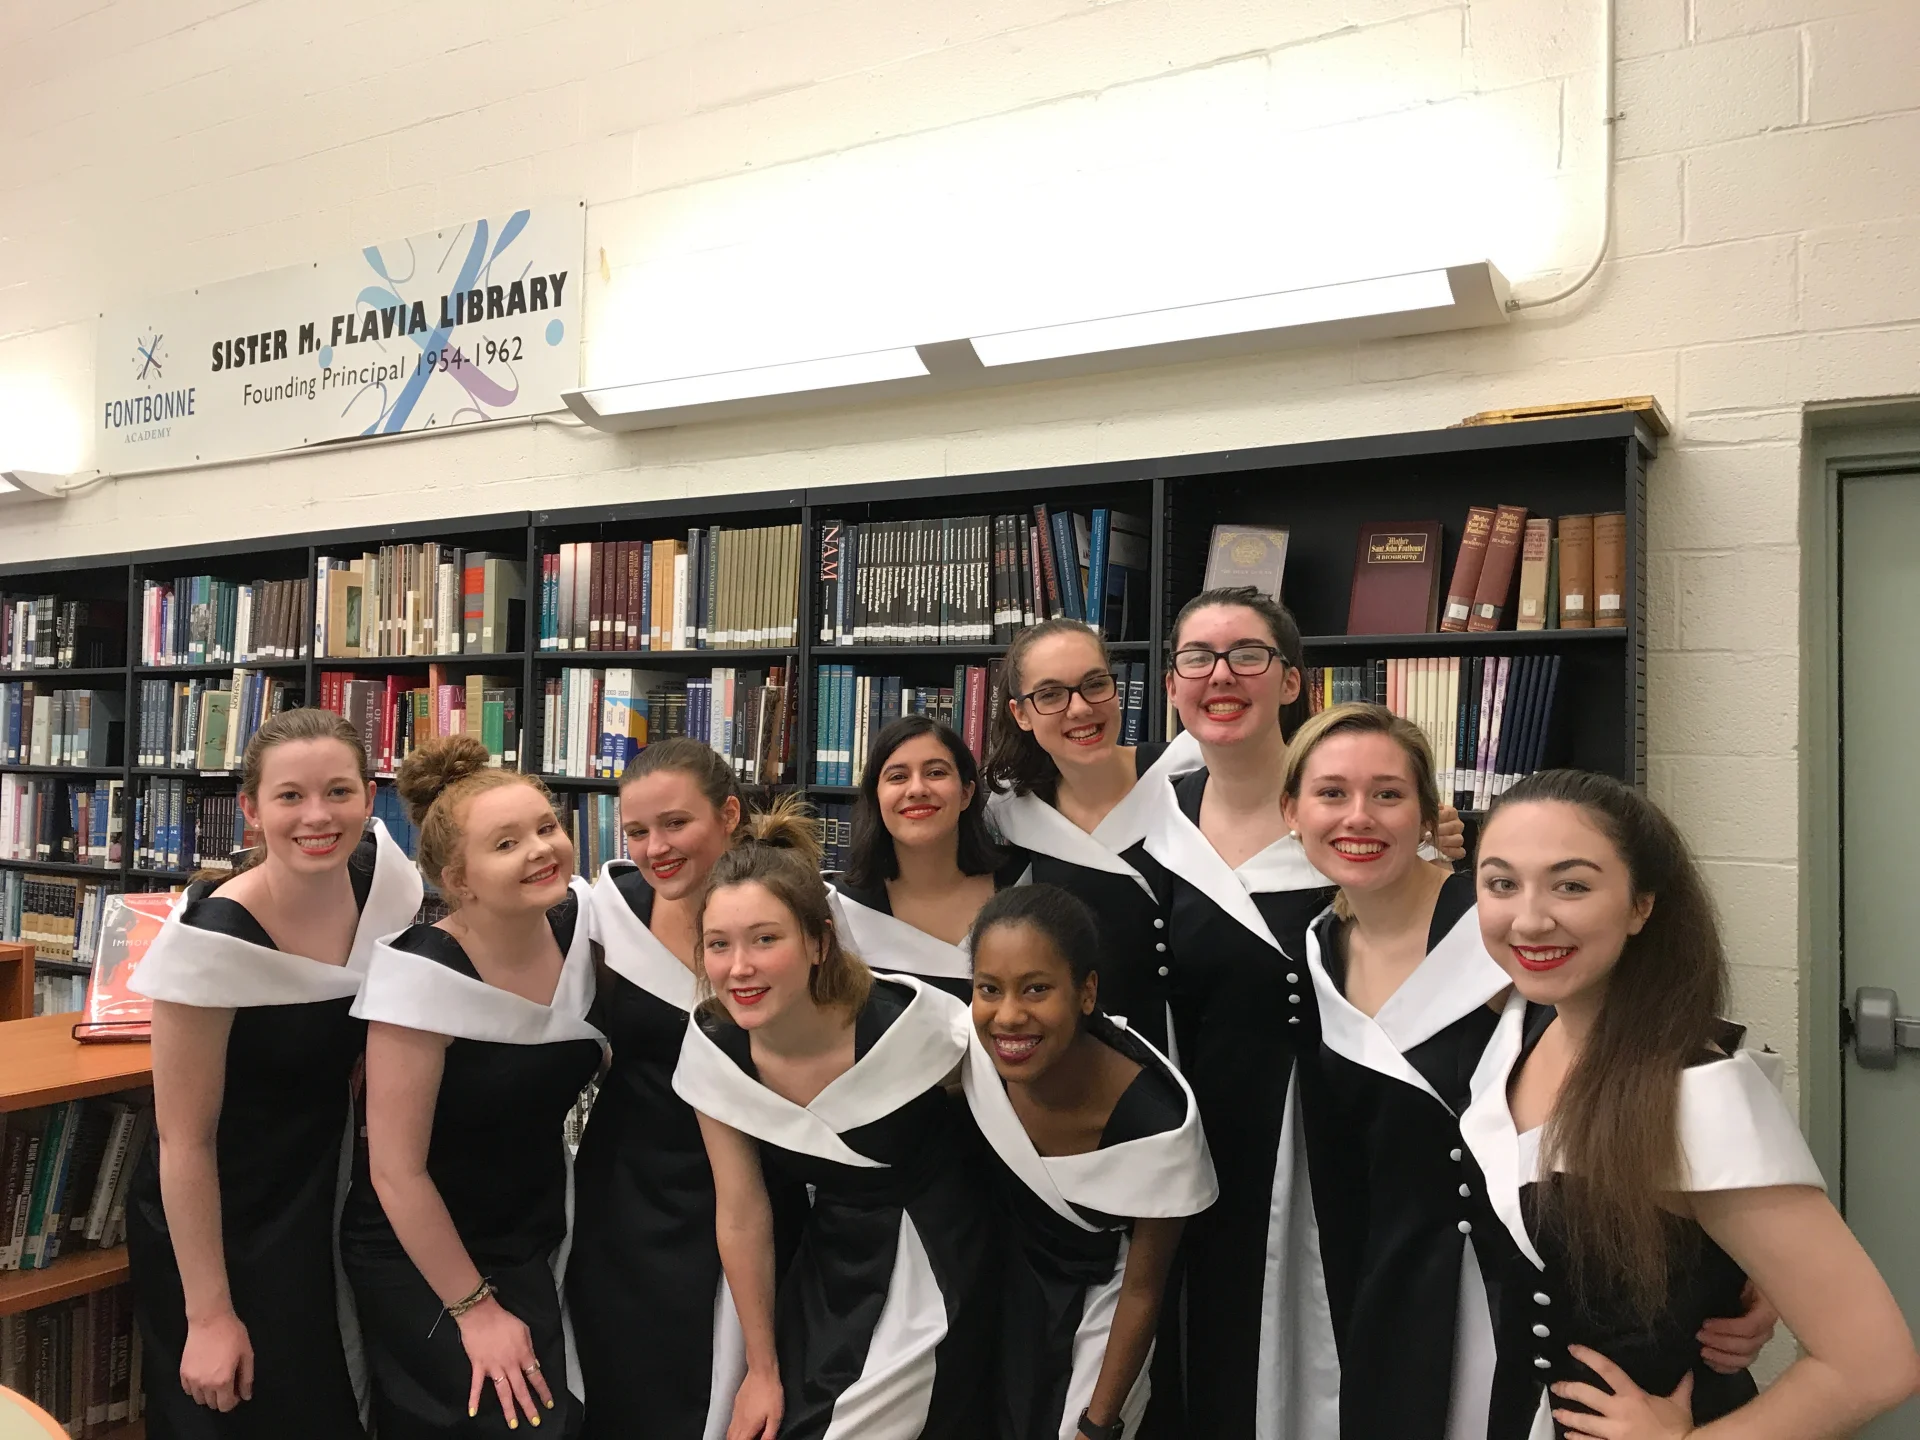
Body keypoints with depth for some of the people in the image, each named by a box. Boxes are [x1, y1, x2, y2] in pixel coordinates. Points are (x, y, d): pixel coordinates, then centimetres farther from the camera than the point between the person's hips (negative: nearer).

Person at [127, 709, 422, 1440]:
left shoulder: (378, 868, -12)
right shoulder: (212, 941, -28)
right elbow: (185, 1140, -19)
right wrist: (209, 1314, -15)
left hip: (322, 1205, 5)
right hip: (215, 1225, -5)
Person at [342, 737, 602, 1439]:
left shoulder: (579, 918, -11)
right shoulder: (422, 973, -26)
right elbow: (396, 1171, -21)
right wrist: (475, 1308, -15)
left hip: (535, 1243, 5)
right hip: (422, 1256, -5)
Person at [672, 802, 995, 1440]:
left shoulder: (908, 1020, -29)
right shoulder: (714, 1046, -15)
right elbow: (741, 1216, -3)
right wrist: (763, 1369, 5)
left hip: (936, 1260, -4)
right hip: (829, 1262, 4)